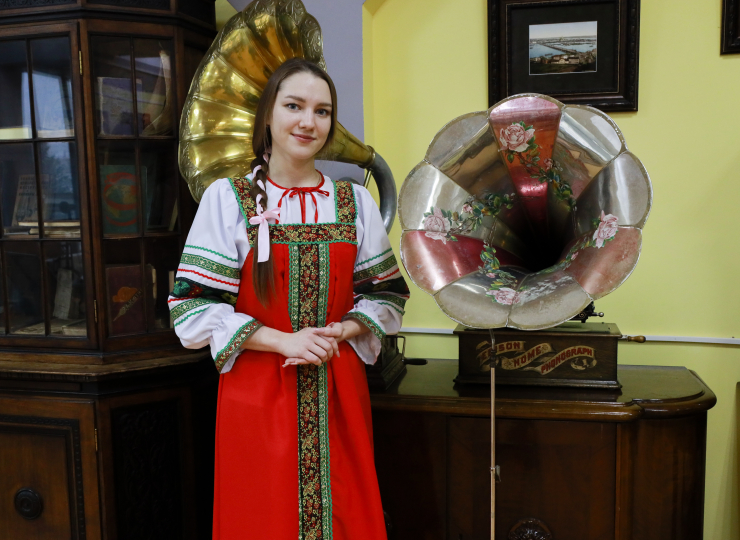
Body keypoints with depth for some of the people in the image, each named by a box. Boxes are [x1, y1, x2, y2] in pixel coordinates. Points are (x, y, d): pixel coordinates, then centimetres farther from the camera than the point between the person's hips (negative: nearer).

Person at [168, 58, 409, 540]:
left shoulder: (355, 201, 6)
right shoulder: (228, 198, -3)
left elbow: (386, 295, 8)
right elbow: (195, 307, -6)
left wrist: (339, 331, -10)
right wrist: (283, 341, -15)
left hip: (338, 390, 3)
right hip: (257, 390, -2)